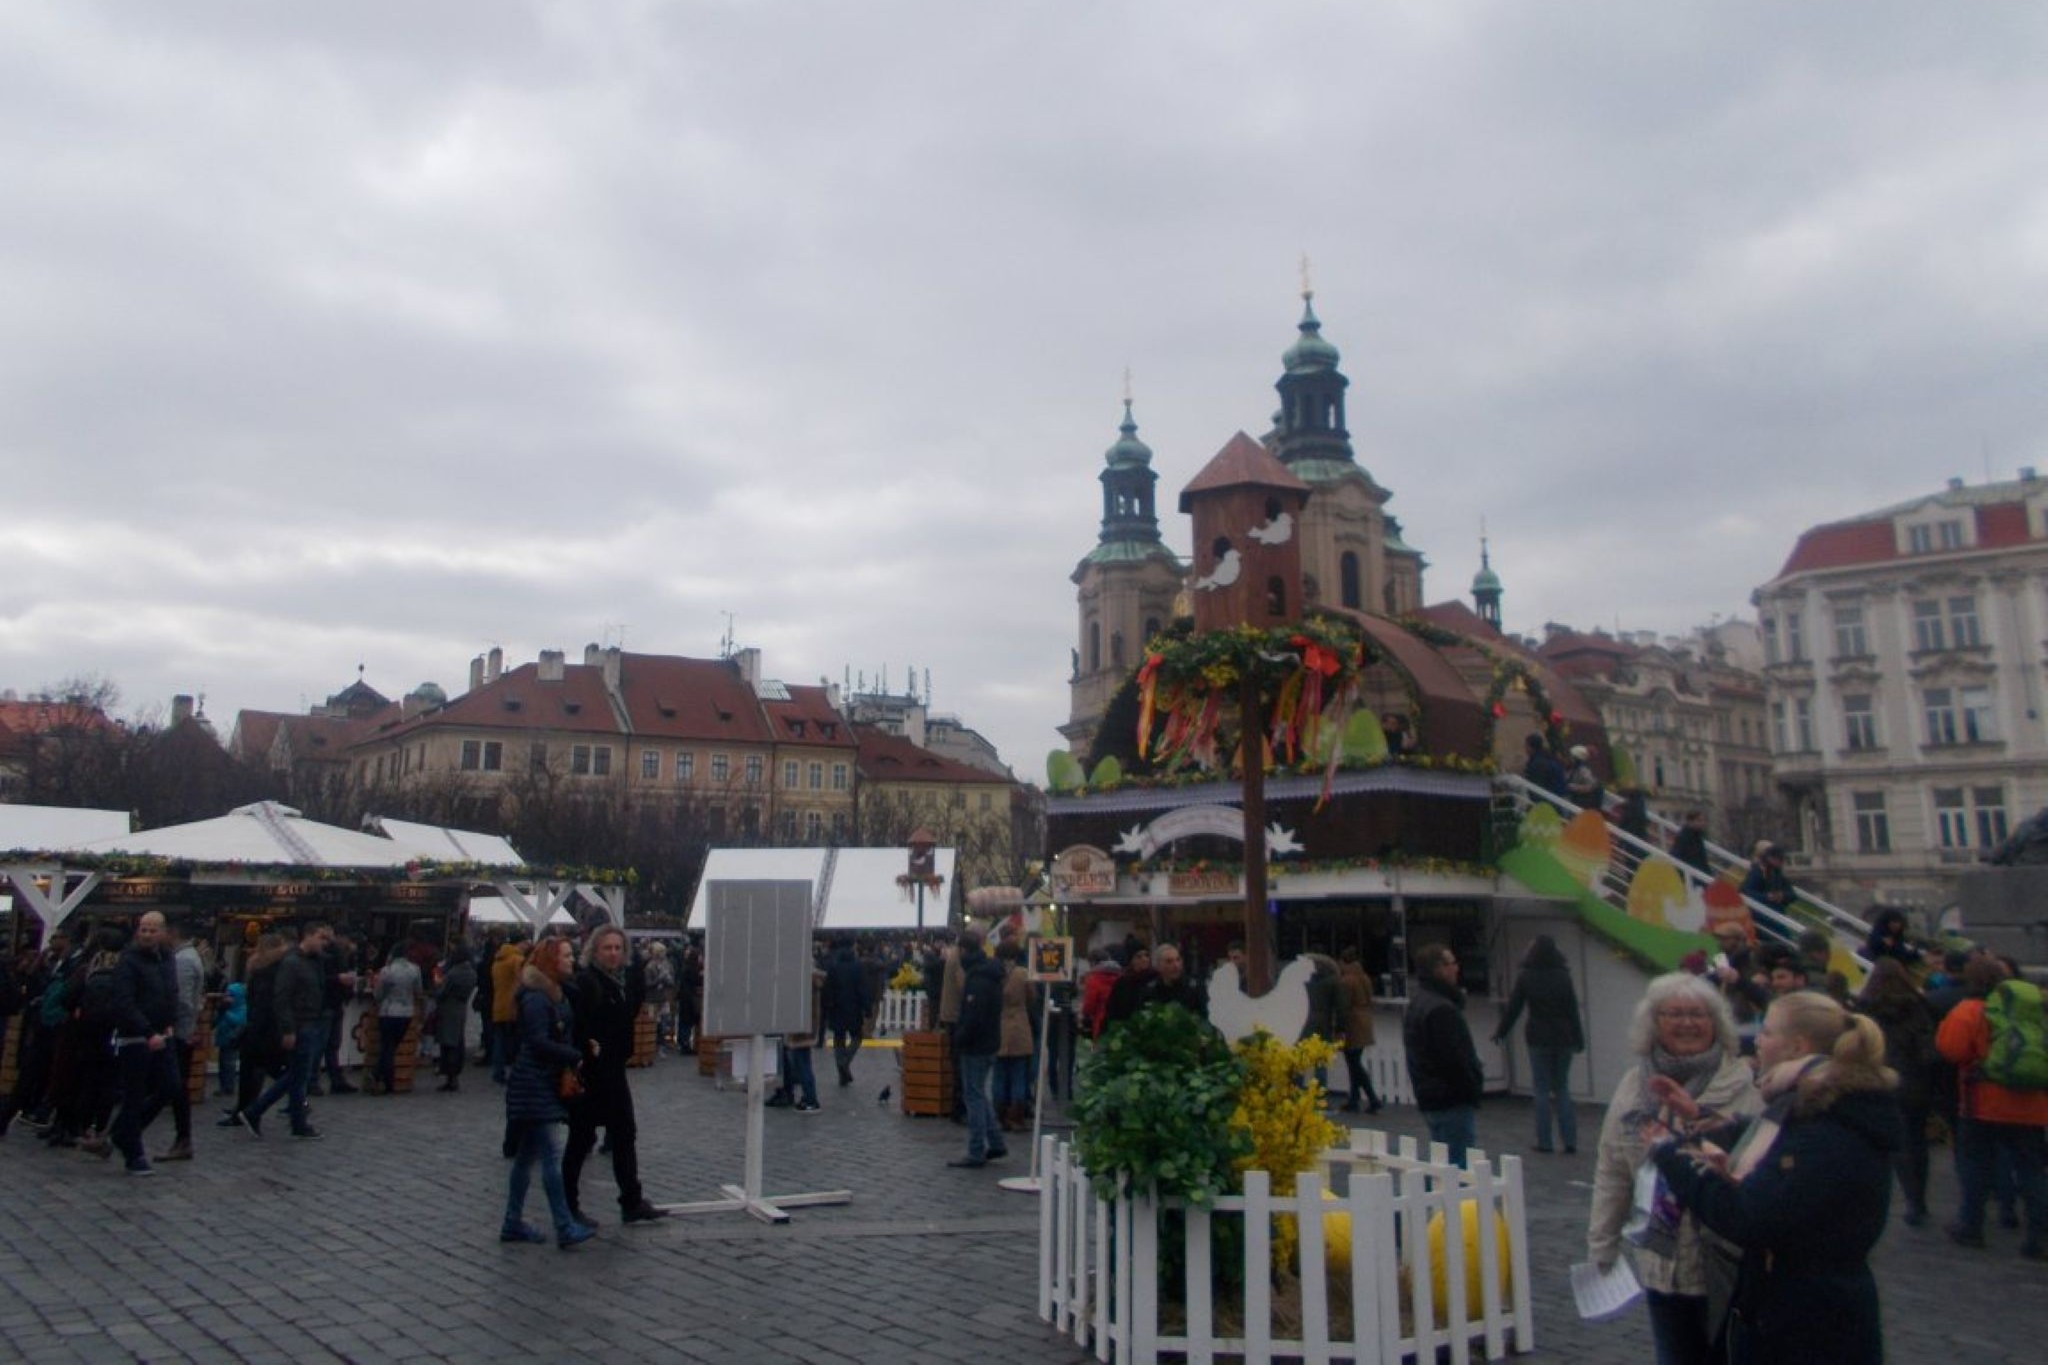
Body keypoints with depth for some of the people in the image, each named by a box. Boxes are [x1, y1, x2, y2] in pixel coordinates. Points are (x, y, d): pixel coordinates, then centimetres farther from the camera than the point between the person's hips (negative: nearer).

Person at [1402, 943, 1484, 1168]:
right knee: (1459, 1164, -7)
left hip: (1429, 1098, 10)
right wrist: (1474, 1088, -8)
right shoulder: (1441, 1008, -20)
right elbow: (1456, 1058, -22)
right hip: (1452, 1101, -10)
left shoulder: (1417, 1002, 14)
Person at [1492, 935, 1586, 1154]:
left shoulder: (1525, 977, -5)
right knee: (1562, 1088, 11)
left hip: (1538, 1039, -2)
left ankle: (1544, 1142, 3)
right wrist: (1578, 1038, 7)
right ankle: (1570, 1140, 6)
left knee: (1542, 1090, 4)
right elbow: (1573, 1009, 0)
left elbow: (1513, 1008, -2)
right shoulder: (1563, 976, -1)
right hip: (1563, 1038, 2)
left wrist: (1500, 1031, 10)